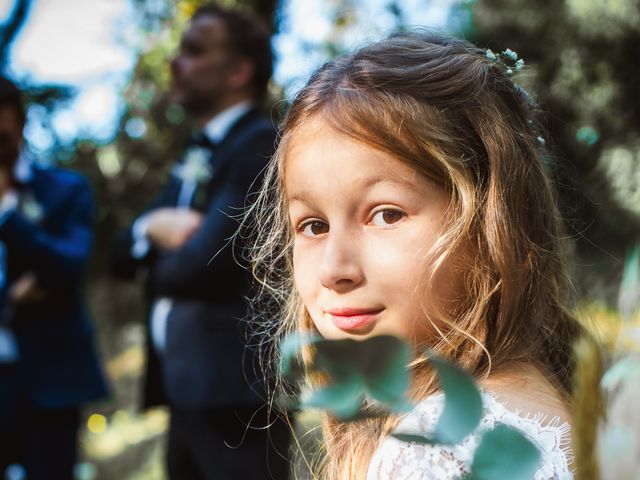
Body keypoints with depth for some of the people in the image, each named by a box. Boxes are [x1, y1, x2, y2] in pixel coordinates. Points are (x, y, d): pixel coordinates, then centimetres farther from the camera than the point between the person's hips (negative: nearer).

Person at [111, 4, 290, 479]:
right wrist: (152, 227, -6)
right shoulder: (194, 159, 18)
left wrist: (157, 266, 2)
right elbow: (123, 254, 17)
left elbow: (205, 263, -20)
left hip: (234, 386, -8)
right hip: (186, 386, 9)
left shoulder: (260, 145, -10)